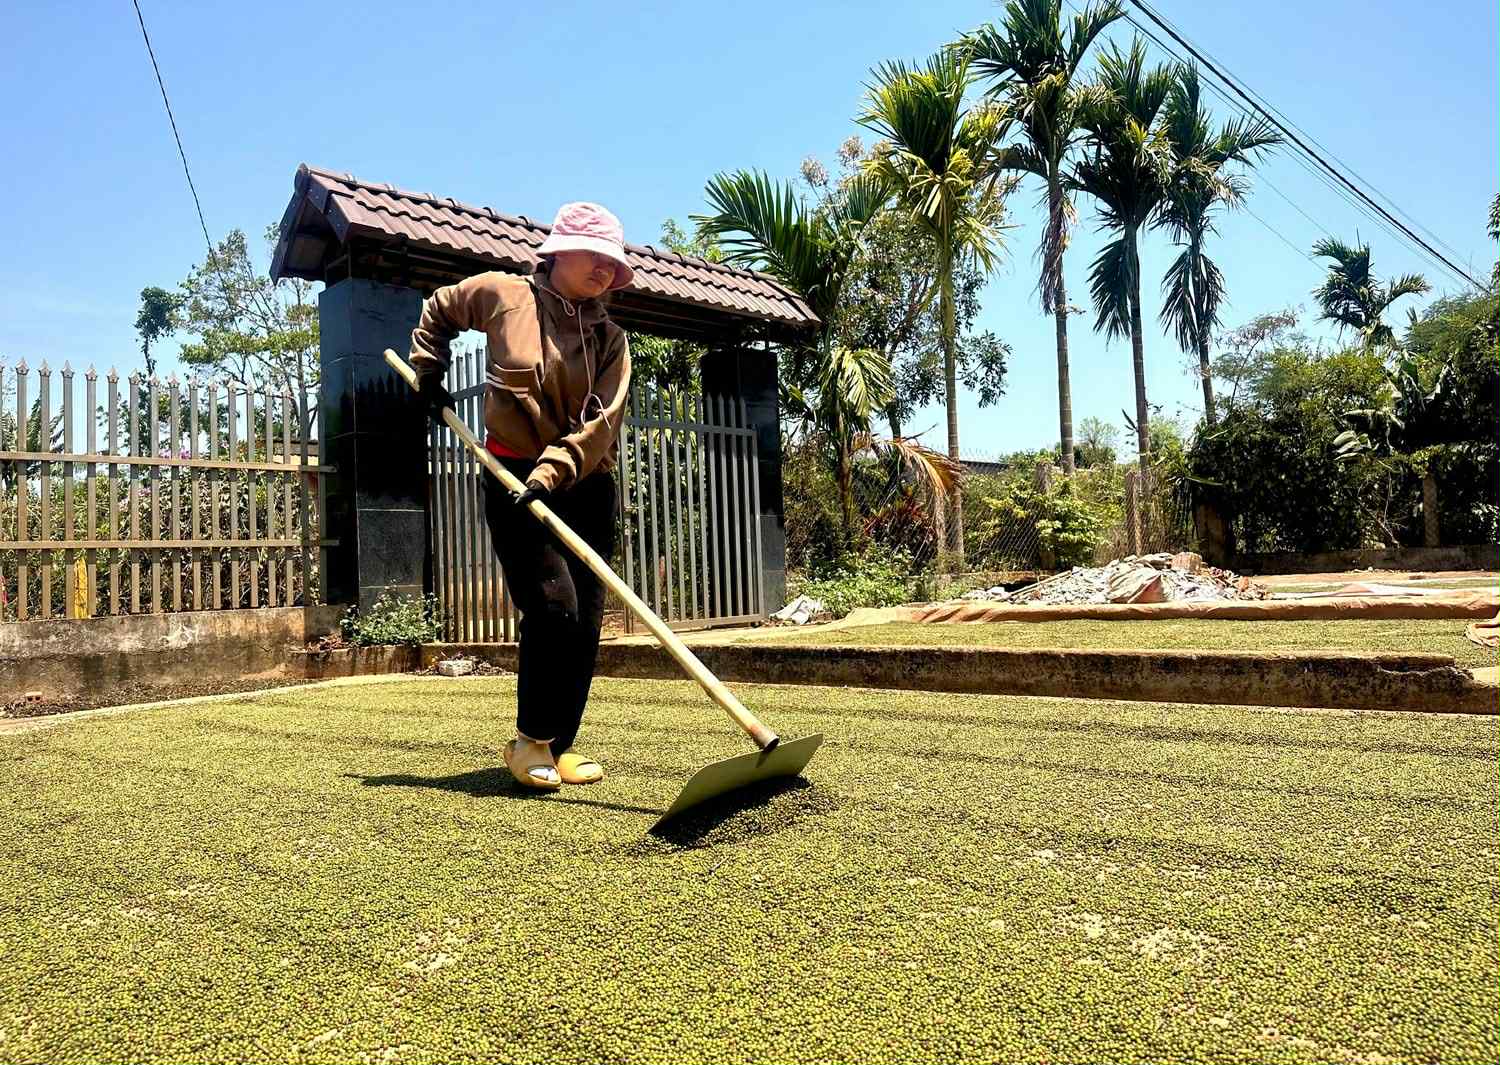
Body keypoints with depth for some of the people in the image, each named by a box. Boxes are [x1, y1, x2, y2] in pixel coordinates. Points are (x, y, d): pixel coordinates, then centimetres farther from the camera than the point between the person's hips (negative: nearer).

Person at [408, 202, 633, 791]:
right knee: (554, 608, -15)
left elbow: (600, 423, -9)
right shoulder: (502, 295, -1)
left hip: (585, 486, 4)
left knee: (585, 623, 2)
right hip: (513, 481, -4)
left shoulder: (610, 339, 5)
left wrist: (551, 472, -22)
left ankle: (560, 745, 17)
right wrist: (429, 372, 9)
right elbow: (437, 311, 19)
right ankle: (529, 739, 5)